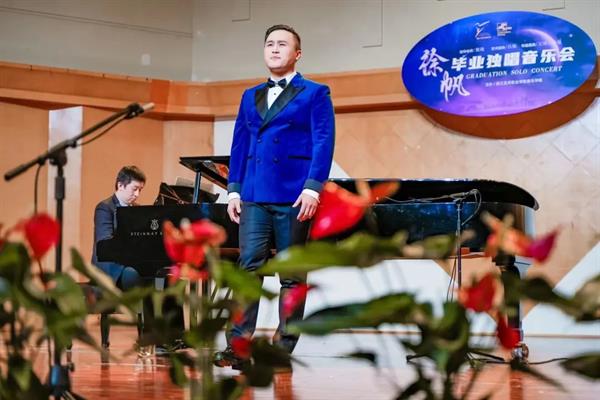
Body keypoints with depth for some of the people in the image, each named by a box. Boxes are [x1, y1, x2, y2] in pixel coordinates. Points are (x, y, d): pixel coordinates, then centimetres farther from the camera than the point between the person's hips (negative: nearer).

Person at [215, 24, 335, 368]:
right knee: (249, 266, -6)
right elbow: (239, 144, 16)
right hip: (254, 196, 4)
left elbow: (324, 143, -5)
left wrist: (312, 186, -16)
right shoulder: (251, 96, 18)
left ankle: (284, 349, 5)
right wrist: (234, 188, 7)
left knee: (291, 274, 2)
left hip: (294, 197, -4)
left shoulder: (315, 94, 4)